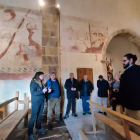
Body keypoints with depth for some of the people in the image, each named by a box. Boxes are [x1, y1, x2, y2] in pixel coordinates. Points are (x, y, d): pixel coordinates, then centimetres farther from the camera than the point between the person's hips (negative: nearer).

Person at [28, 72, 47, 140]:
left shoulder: (41, 82, 9)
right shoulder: (34, 82, -14)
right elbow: (33, 92, -22)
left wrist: (47, 90, -1)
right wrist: (43, 91, -25)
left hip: (41, 101, 7)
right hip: (35, 102, -7)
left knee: (39, 116, 18)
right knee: (33, 117, 3)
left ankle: (39, 129, 35)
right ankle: (30, 134, 17)